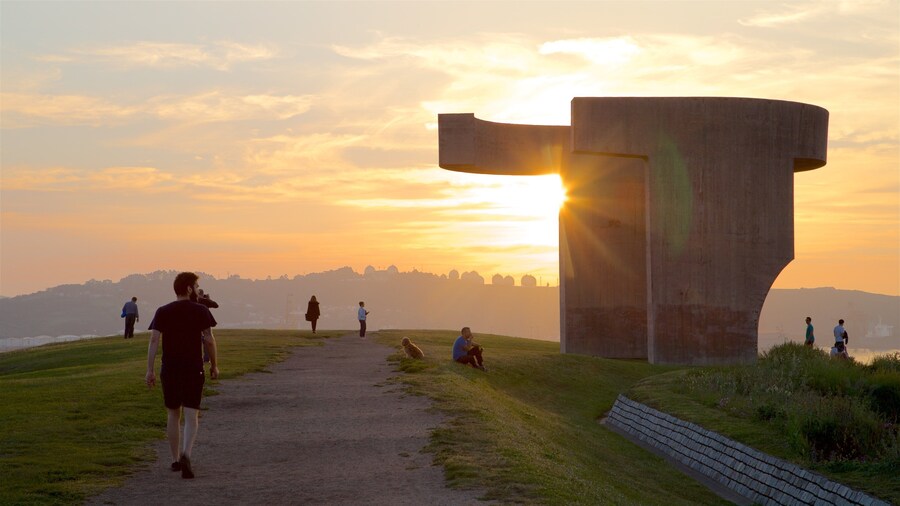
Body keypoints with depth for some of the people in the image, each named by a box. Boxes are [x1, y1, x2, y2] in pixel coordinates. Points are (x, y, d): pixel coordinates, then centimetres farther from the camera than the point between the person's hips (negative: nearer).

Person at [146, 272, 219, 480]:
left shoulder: (163, 312, 4)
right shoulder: (200, 311, -3)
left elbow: (154, 340, -4)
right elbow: (209, 340, -5)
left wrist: (150, 370, -3)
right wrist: (214, 365, 6)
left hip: (169, 369, 3)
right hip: (193, 369, -3)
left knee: (173, 414, 15)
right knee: (191, 415, -3)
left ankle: (175, 460, 21)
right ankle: (186, 455, -25)